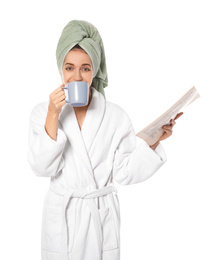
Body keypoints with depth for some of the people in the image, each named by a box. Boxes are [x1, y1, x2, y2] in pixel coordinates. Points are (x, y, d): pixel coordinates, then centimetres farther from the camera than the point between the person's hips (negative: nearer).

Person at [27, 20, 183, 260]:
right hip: (60, 216, 0)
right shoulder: (42, 112, -4)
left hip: (102, 216, 0)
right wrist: (53, 115, -20)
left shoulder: (116, 116, -5)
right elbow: (42, 168, -14)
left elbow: (125, 173, -6)